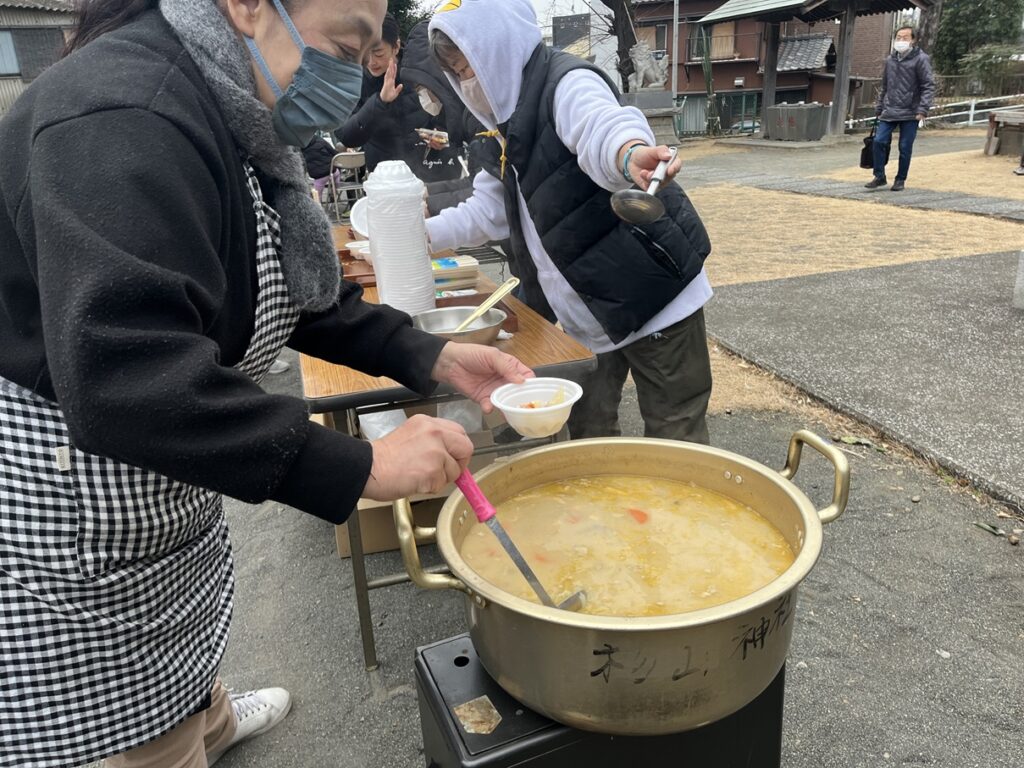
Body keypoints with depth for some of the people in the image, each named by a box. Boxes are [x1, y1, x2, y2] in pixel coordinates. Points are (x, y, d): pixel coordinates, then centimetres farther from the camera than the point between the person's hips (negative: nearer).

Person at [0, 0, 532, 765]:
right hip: (61, 506, -9)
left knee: (181, 647, 33)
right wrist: (358, 466, -37)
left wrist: (430, 357, -1)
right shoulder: (125, 121, -28)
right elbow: (122, 376, -39)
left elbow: (294, 294, 8)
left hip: (156, 475, 10)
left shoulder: (223, 117, 5)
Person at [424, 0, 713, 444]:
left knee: (675, 438, 2)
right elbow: (487, 211, 21)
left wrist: (629, 154, -59)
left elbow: (601, 127, -37)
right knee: (587, 433, 17)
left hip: (653, 295, -8)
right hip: (588, 312, 9)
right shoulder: (511, 127, 13)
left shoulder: (567, 84, -14)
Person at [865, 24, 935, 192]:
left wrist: (923, 109, -19)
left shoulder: (921, 59, -5)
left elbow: (928, 86, -9)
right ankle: (879, 177, 8)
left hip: (910, 114, -4)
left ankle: (900, 180, 13)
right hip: (889, 112, 4)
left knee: (905, 148, 0)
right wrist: (879, 108, 16)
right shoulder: (890, 60, 11)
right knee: (879, 141, -5)